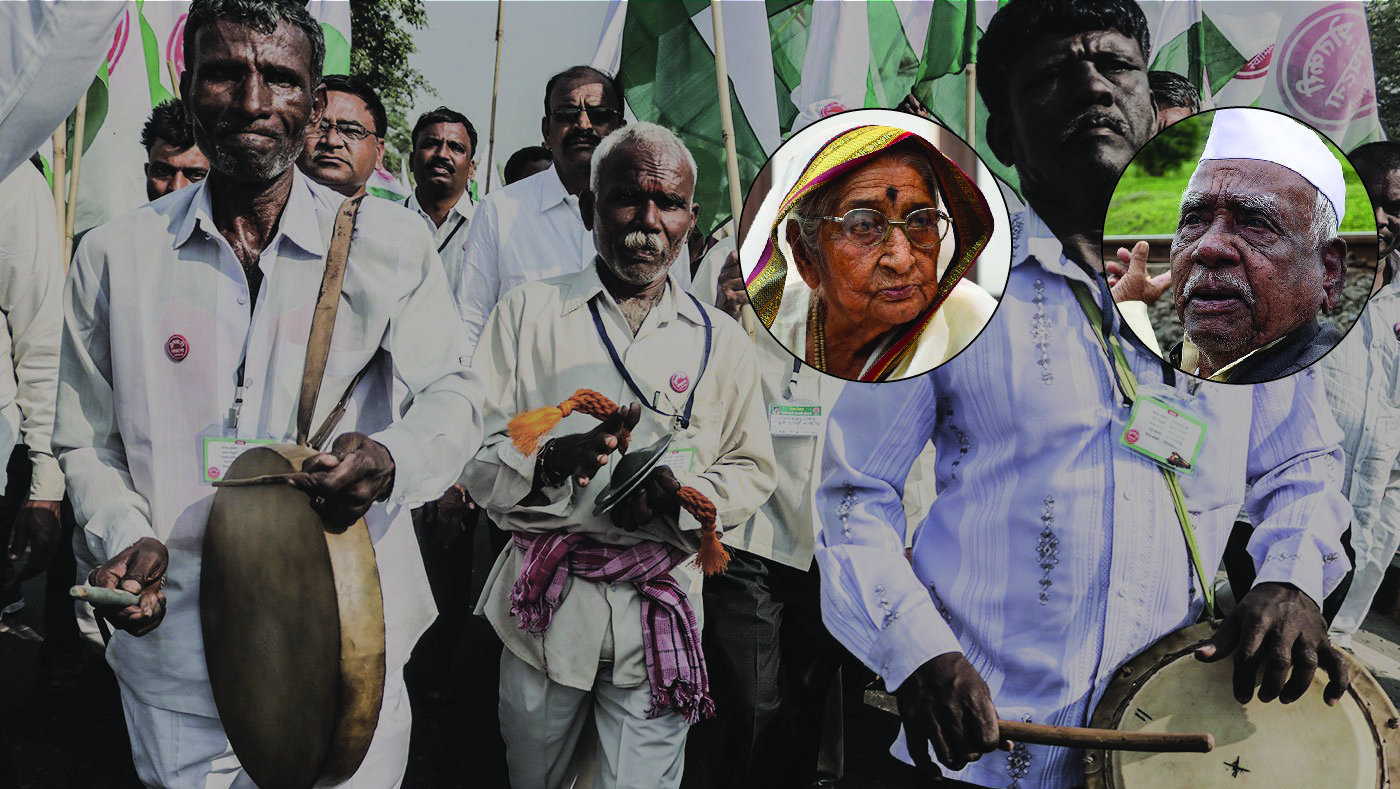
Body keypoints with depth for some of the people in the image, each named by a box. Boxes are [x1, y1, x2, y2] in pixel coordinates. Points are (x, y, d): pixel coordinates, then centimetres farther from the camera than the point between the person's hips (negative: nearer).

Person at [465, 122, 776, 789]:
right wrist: (550, 460, -25)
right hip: (545, 606, 0)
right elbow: (470, 453, -4)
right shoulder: (528, 312, 2)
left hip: (660, 609, 1)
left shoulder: (721, 340, 8)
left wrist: (681, 493, -12)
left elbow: (752, 471, 9)